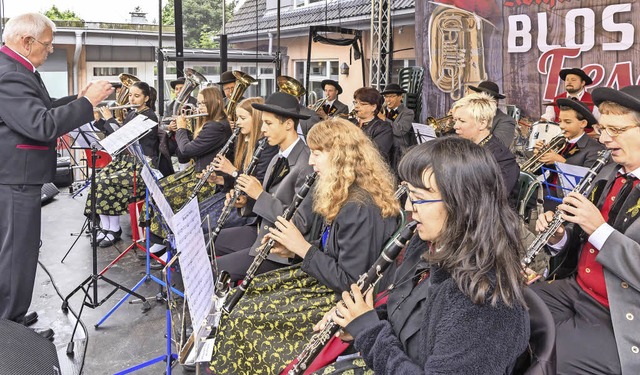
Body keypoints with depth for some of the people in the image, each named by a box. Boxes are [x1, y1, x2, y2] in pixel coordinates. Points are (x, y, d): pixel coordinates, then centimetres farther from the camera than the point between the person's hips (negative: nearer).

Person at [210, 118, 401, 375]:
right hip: (328, 281, 10)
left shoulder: (360, 208, -26)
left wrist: (303, 248, -18)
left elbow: (350, 281, -25)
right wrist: (294, 248, 0)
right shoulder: (345, 195, 5)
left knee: (244, 315, -13)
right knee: (243, 294, 5)